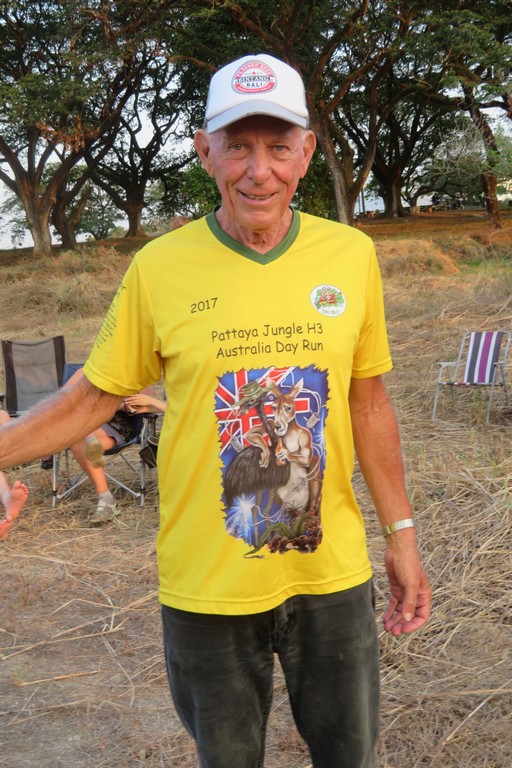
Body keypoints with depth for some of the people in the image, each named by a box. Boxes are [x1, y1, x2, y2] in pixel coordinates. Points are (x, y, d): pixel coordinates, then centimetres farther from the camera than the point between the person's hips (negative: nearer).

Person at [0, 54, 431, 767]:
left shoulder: (352, 255, -4)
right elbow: (95, 396, 0)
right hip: (207, 585, -1)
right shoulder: (158, 267, -10)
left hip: (332, 573, 2)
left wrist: (402, 535, 7)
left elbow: (367, 401, 5)